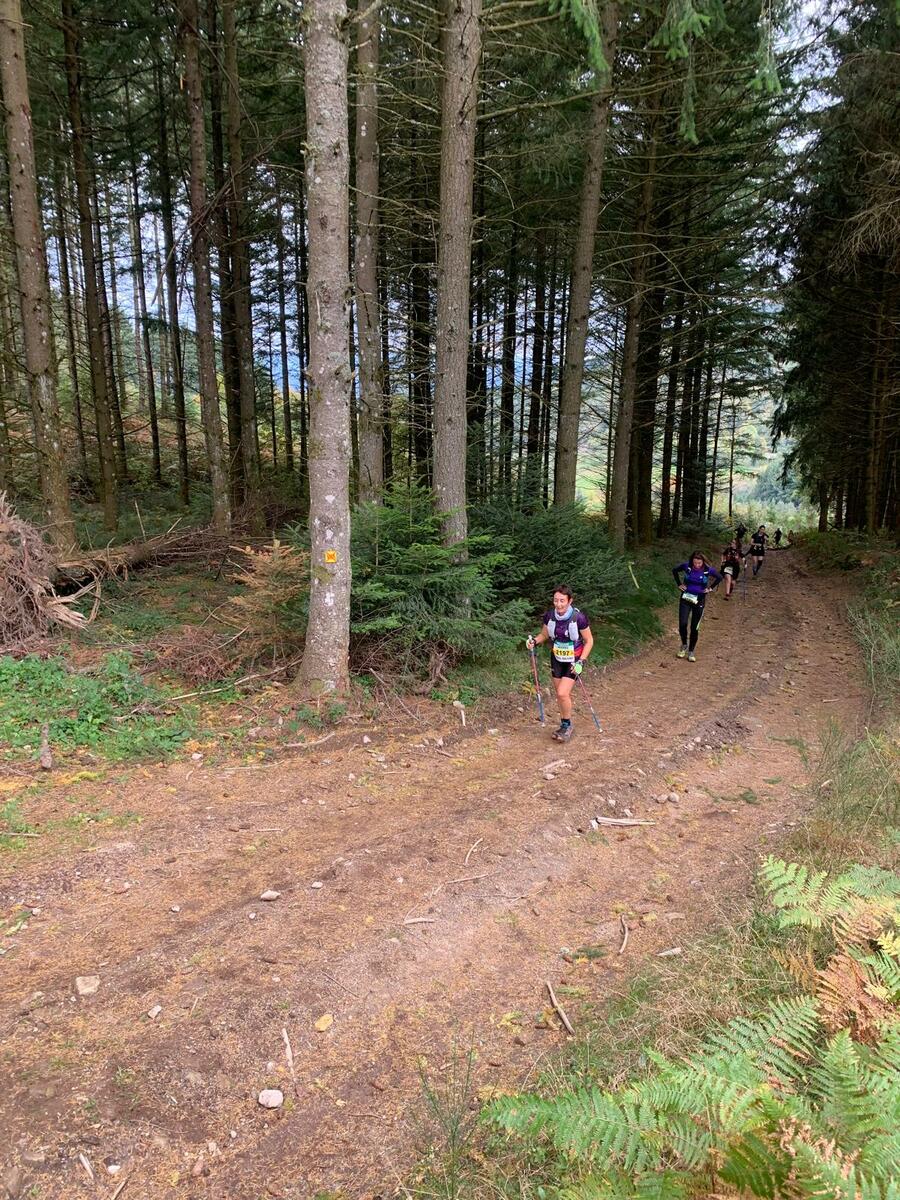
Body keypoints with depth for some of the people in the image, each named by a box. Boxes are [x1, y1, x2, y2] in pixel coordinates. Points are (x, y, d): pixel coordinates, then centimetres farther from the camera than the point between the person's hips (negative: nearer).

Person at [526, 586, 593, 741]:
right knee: (561, 694, 12)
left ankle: (567, 725, 9)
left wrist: (581, 662, -17)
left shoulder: (578, 617, -22)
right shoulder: (549, 616, -10)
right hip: (556, 659, 4)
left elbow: (589, 641, -10)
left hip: (573, 661, -4)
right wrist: (534, 641, -14)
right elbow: (544, 635, 7)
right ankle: (564, 725, 31)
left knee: (562, 694, -14)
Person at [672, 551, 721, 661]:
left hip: (699, 600, 0)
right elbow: (674, 570, 9)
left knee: (695, 628, 3)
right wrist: (679, 584, 4)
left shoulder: (708, 570, -12)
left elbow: (719, 578, 8)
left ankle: (691, 651, 19)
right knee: (682, 624, -12)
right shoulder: (686, 566, -11)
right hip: (686, 598, 0)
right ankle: (684, 645, 15)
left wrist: (711, 588, 2)